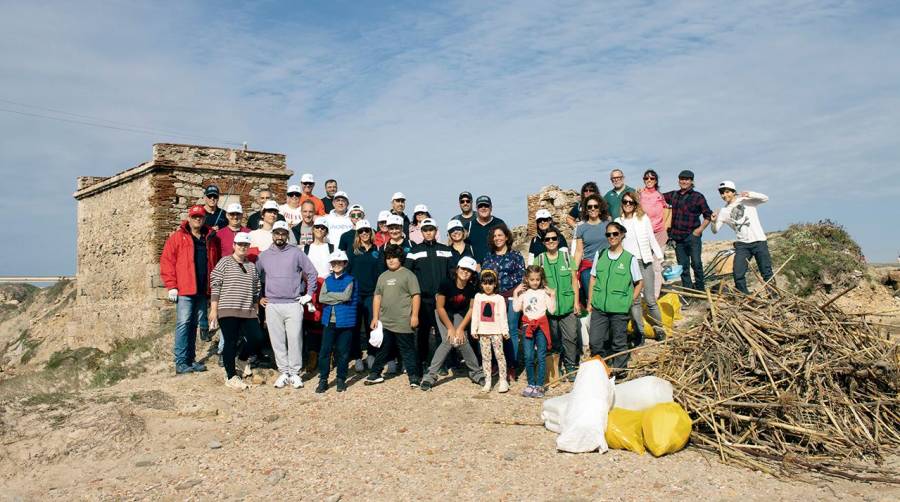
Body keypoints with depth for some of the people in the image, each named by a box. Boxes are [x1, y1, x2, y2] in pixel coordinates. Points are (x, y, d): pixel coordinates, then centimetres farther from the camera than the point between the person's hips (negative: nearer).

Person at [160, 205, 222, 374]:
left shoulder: (211, 239, 13)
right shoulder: (177, 237, 1)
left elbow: (217, 263, 18)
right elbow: (166, 261, -3)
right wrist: (171, 286, -9)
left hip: (203, 290, 4)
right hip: (184, 290, -4)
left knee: (195, 324, 11)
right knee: (183, 323, -8)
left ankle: (191, 359, 18)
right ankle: (181, 362, -4)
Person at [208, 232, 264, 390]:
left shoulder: (252, 266, 15)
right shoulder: (225, 262, -1)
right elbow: (215, 286, -5)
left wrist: (255, 308, 15)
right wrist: (213, 309, -9)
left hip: (248, 311, 5)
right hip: (228, 310, -5)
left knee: (257, 338, -2)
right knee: (231, 343, -1)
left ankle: (243, 359, 28)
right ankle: (231, 377, 12)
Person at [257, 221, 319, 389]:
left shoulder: (296, 253, 2)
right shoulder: (264, 256, 10)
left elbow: (312, 273, 5)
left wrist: (309, 294, 1)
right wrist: (259, 297, 11)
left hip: (294, 304, -2)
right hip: (272, 306, 2)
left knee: (295, 340, -3)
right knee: (277, 341, 4)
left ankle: (295, 373, 7)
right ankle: (283, 372, 14)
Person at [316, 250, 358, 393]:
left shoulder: (350, 280, -1)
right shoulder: (328, 280, 10)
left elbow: (346, 296, -16)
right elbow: (321, 298, -2)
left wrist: (330, 294, -7)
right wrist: (339, 298, -11)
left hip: (345, 321, -3)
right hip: (329, 321, 3)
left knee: (343, 352, 5)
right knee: (325, 350, 1)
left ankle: (341, 379, 18)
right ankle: (323, 379, 10)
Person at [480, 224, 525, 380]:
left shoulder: (515, 255, 5)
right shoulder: (488, 257, 15)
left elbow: (522, 276, 1)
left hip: (511, 297, -3)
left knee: (511, 331, -3)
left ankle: (512, 366, 4)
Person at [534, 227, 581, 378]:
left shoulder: (567, 257, 5)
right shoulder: (539, 260, 3)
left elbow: (574, 280, 7)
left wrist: (576, 301, 3)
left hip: (567, 306, 0)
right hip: (548, 307, 0)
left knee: (570, 337, -3)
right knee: (553, 339, 8)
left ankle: (571, 368, 9)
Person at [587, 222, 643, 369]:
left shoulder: (630, 258, -3)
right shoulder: (600, 255, 6)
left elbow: (638, 283, 5)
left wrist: (630, 302, -2)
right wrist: (589, 302, 9)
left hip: (620, 309, -3)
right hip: (599, 307, 3)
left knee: (619, 343, 8)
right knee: (595, 342, 3)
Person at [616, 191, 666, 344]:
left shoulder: (643, 218, 4)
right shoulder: (618, 221, 7)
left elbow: (652, 240, 6)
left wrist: (659, 257, 2)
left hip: (644, 262, -1)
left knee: (650, 298, -4)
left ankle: (659, 327, 15)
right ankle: (639, 333, 12)